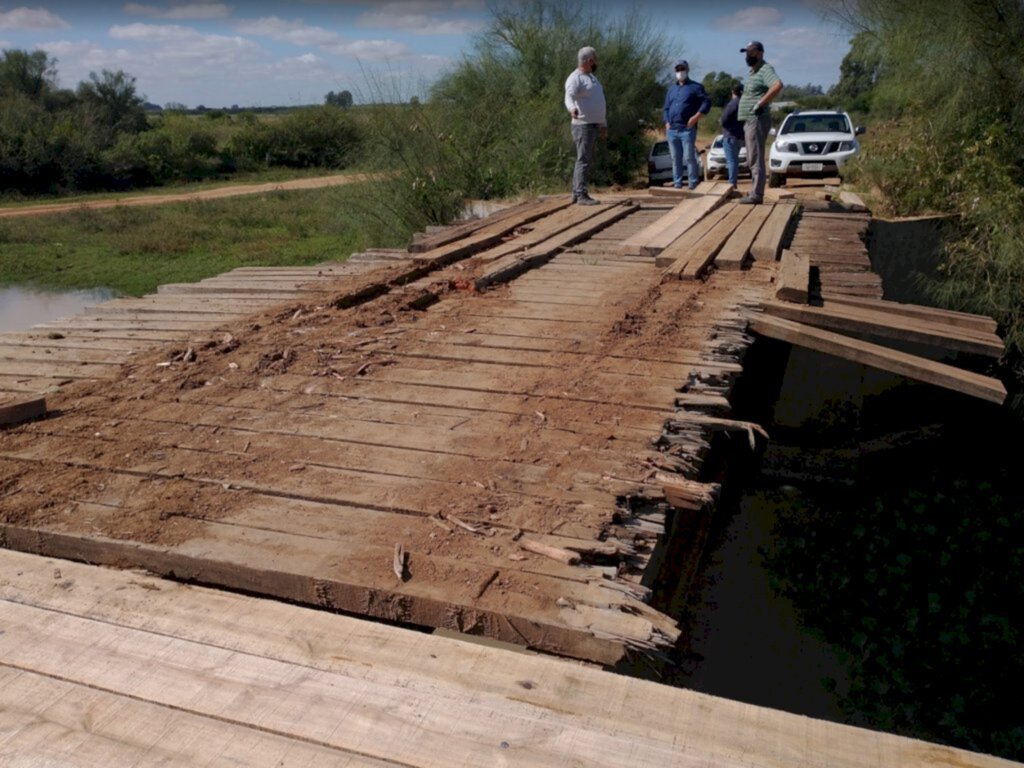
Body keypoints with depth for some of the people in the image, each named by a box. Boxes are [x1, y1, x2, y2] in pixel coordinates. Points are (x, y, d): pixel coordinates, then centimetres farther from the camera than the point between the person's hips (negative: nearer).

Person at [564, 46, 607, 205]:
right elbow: (569, 97, -30)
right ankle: (581, 195, -12)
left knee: (586, 159, 11)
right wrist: (572, 108, -52)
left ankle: (576, 193, 15)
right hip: (583, 125, -10)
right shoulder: (575, 78, -12)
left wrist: (603, 123, 27)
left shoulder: (592, 77, 19)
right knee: (583, 160, -12)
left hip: (594, 125, 10)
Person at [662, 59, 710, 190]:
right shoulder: (672, 88, 20)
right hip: (672, 129, 6)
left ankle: (693, 185, -7)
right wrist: (667, 122, 8)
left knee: (689, 157, -9)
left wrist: (697, 116, -14)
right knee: (675, 159, 7)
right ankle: (677, 184, 13)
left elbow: (707, 102, -3)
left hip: (687, 129, -6)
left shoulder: (695, 87, 4)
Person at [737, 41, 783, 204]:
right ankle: (755, 193, 19)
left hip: (757, 120, -11)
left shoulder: (765, 69, -11)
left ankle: (756, 195, -10)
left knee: (756, 159, -10)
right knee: (752, 160, 13)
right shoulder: (753, 72, 19)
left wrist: (760, 103, -26)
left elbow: (778, 85, -30)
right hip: (749, 120, 11)